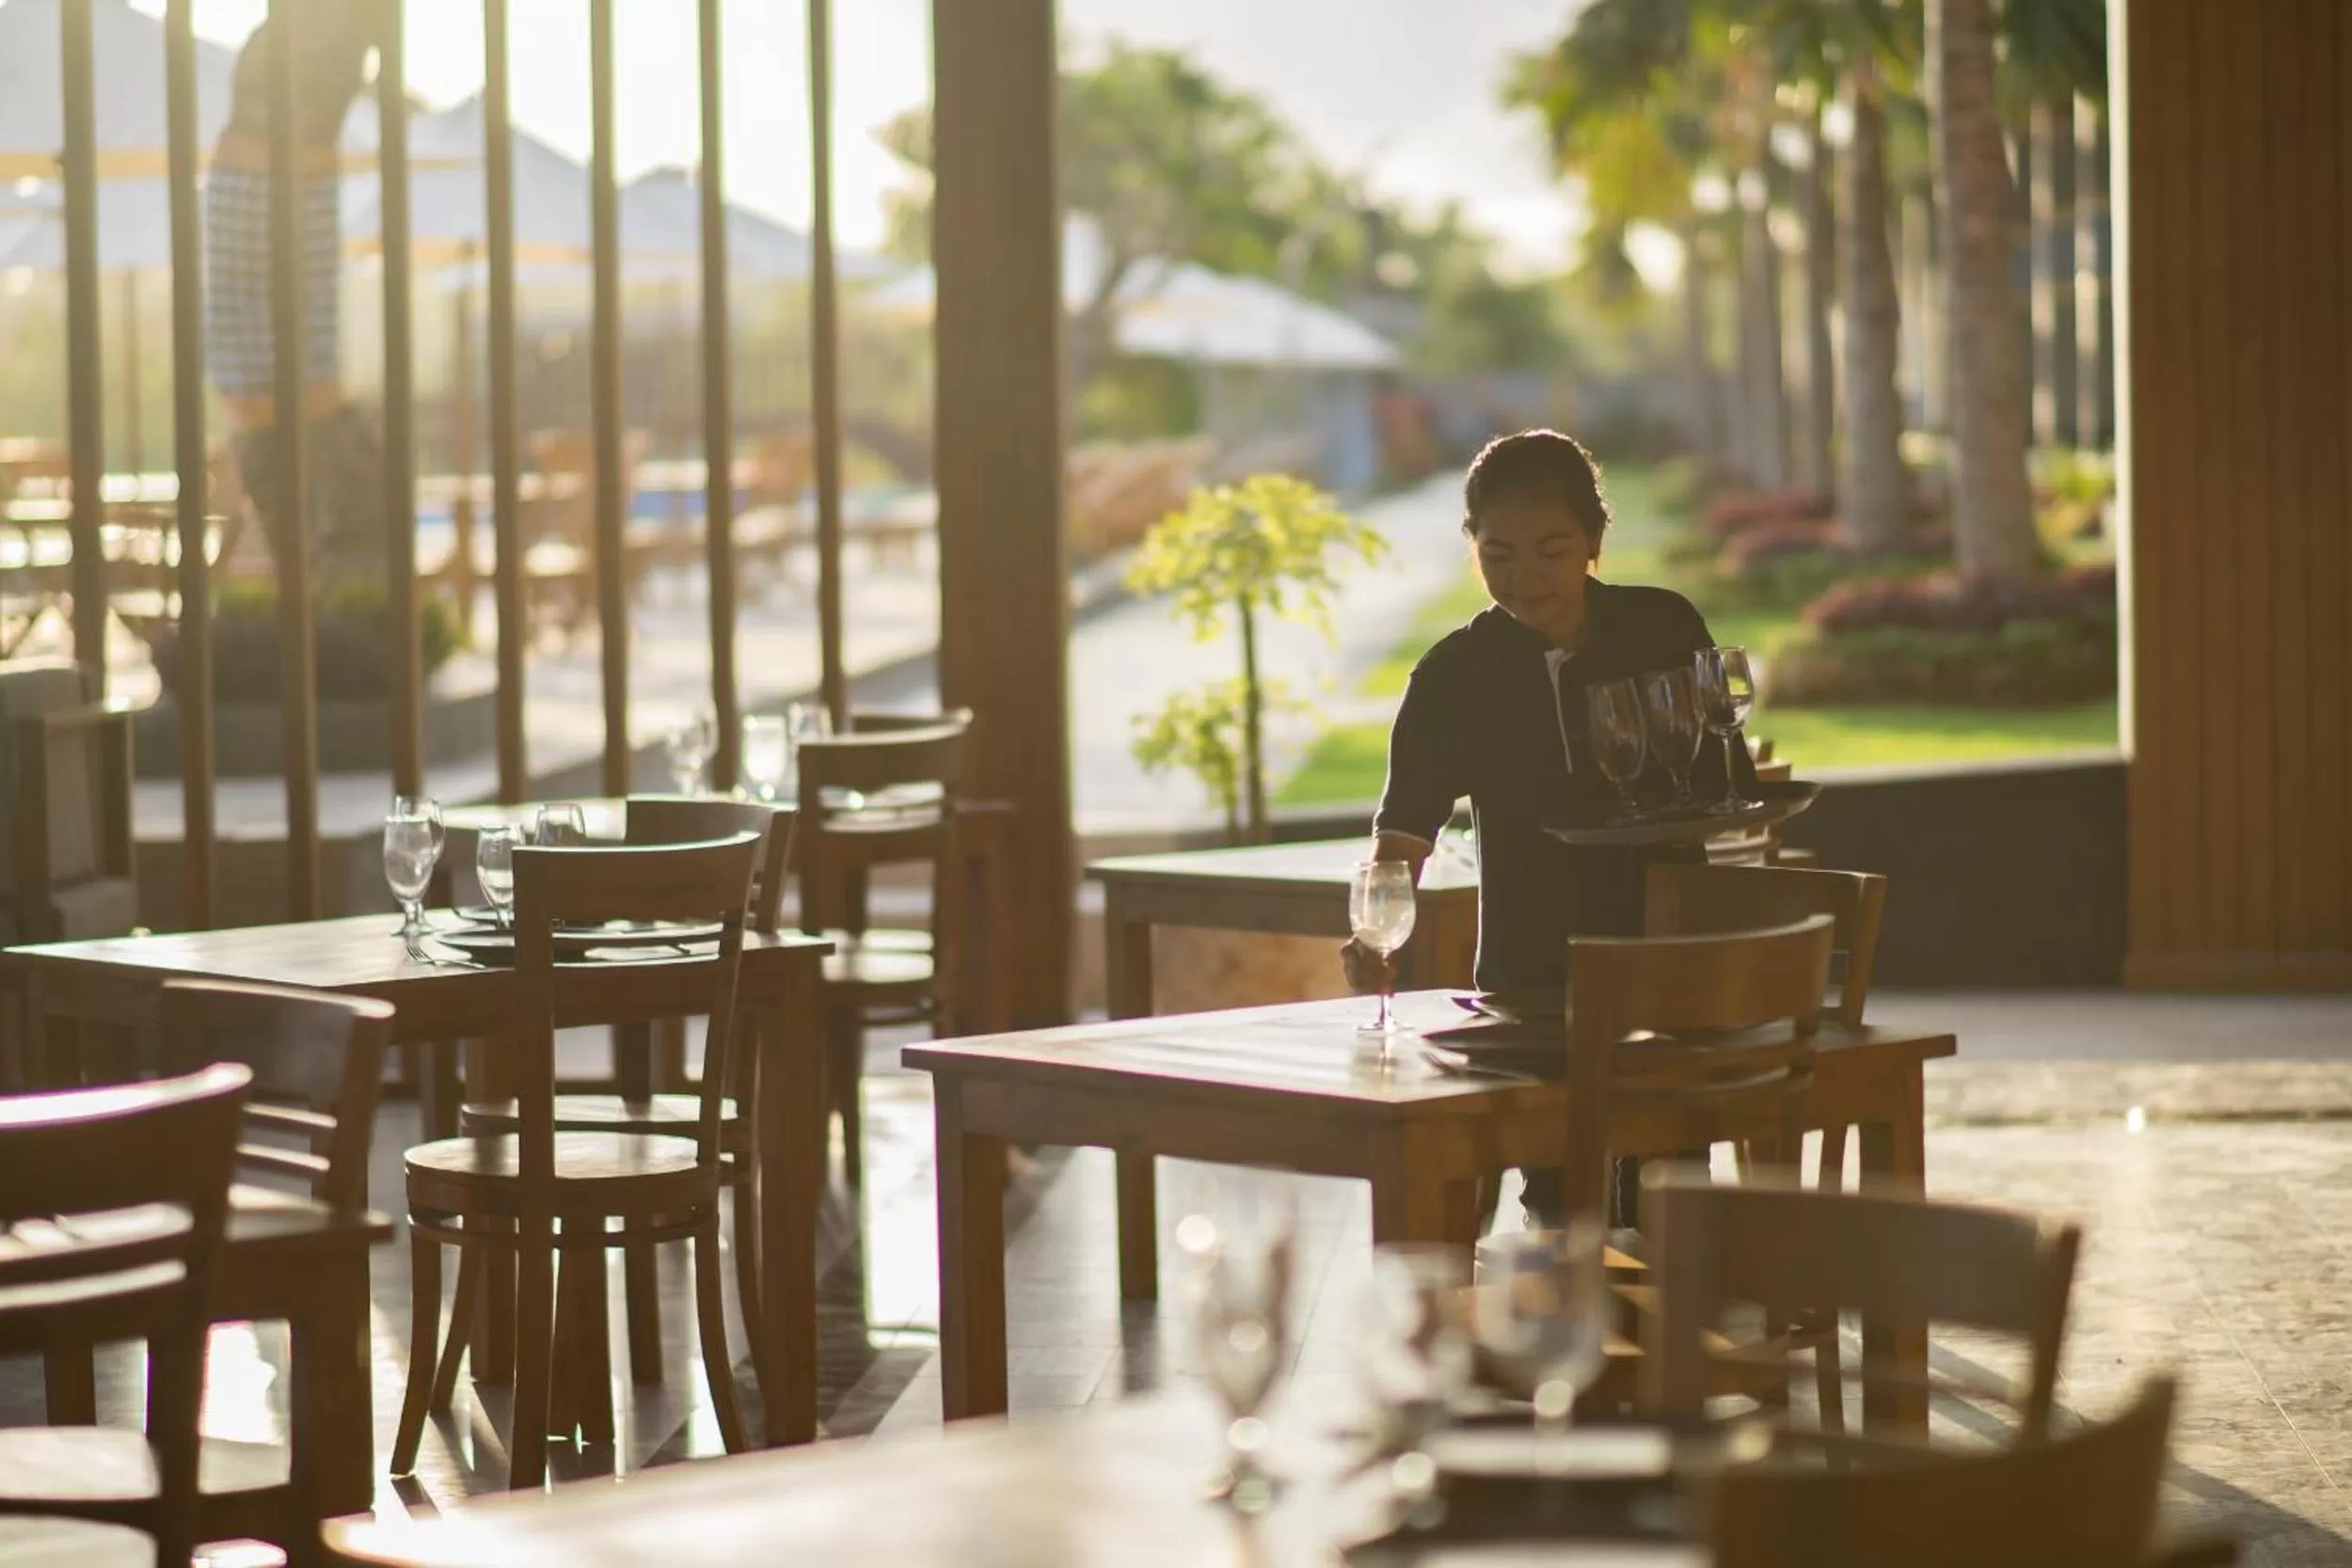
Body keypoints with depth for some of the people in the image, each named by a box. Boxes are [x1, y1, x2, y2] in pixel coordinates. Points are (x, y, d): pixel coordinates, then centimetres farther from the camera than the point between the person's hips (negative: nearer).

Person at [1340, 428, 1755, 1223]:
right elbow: (1403, 827, -13)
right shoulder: (1453, 676, -3)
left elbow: (1730, 785, 8)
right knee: (1563, 1210, -3)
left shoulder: (1665, 629, -1)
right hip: (1530, 984, 0)